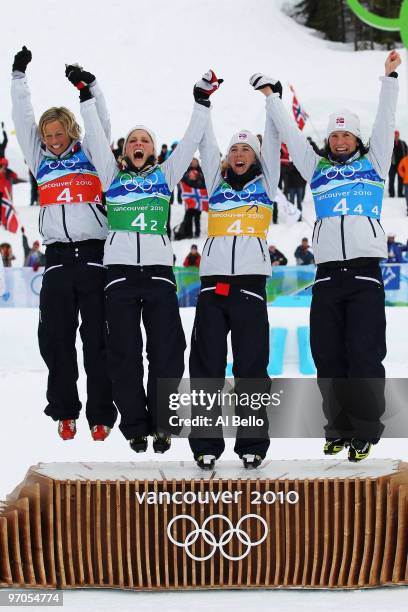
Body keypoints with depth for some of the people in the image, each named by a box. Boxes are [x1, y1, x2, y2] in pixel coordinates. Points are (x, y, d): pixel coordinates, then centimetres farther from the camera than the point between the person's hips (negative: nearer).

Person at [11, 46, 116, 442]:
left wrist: (89, 86, -14)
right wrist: (19, 76, 8)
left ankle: (100, 415, 2)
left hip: (94, 254, -3)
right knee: (55, 338, 2)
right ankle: (64, 412, 12)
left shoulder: (89, 153, 9)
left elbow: (101, 122, -1)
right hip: (58, 257, 3)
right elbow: (23, 119, 13)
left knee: (97, 337, -2)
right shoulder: (40, 159, 15)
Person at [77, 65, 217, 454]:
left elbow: (190, 141, 10)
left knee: (166, 350, -3)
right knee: (124, 352, -1)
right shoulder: (112, 174, 16)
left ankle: (160, 424, 8)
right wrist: (86, 98, 2)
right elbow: (95, 137, 8)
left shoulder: (165, 174, 16)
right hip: (120, 269, 0)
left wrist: (202, 102, 1)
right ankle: (135, 427, 7)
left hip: (159, 269, 0)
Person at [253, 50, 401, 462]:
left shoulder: (372, 163, 14)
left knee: (364, 356, -7)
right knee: (328, 358, 2)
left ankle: (365, 433, -3)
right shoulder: (317, 169, 19)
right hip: (327, 275, 3)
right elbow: (290, 133, 23)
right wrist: (270, 96, 24)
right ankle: (338, 429, 10)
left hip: (365, 273, -3)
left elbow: (385, 122, 8)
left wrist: (389, 77, 2)